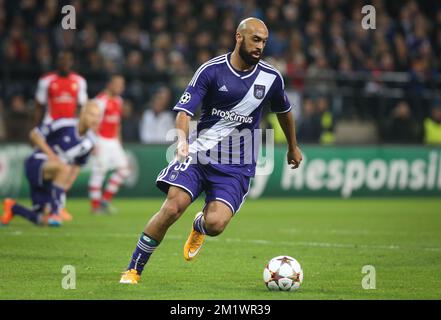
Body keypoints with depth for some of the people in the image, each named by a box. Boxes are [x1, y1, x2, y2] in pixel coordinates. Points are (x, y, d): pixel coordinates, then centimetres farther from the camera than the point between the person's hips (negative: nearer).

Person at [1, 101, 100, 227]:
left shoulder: (89, 142, 1)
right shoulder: (65, 125, -18)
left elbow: (77, 166, 12)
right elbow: (34, 134, -9)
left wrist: (66, 187, 1)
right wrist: (50, 154, -19)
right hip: (36, 164, -7)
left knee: (42, 221, 1)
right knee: (64, 168, -39)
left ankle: (12, 208, 29)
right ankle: (54, 212, -31)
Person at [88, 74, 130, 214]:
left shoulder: (118, 100, 13)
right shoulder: (101, 100, -13)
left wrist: (118, 141, 20)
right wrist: (94, 144, -19)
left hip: (113, 142, 8)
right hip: (101, 141, -8)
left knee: (123, 168, 3)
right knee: (98, 171, -7)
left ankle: (105, 199, 11)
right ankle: (95, 205, -1)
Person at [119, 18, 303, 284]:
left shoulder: (271, 78, 2)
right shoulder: (212, 70, -6)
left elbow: (284, 112, 22)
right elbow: (184, 111, -10)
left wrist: (293, 147, 35)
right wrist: (182, 140, -30)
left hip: (237, 165, 1)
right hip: (200, 152, -1)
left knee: (215, 224, -20)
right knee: (172, 208, -21)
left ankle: (199, 226, 22)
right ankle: (134, 270, -5)